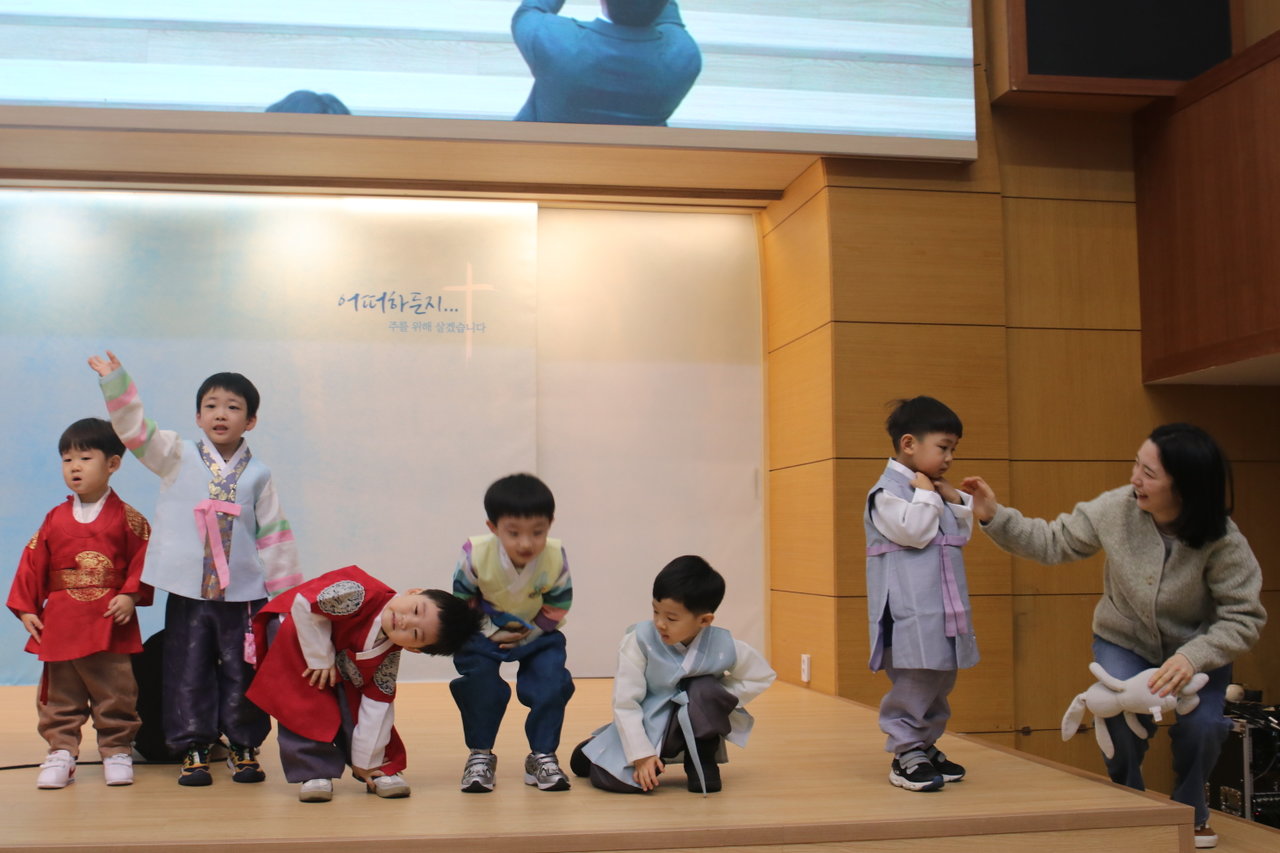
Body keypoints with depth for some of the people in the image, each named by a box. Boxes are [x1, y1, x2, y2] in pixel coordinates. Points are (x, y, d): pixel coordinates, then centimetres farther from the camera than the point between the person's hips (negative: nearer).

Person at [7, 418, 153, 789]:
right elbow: (33, 563, 7)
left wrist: (131, 595, -15)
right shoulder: (55, 519, 8)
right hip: (59, 624, 3)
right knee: (60, 695, 7)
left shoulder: (127, 518, 0)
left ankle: (117, 751, 15)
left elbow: (144, 559, -3)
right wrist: (26, 608, 0)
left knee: (115, 694, 3)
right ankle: (61, 752, 16)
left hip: (111, 622, -2)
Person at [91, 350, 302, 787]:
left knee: (241, 673, 6)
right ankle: (193, 749, 16)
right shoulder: (177, 458, 4)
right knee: (188, 673, 5)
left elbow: (273, 534, 4)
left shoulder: (257, 475, 4)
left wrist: (287, 590, 3)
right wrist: (116, 380, -15)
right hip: (187, 591, 0)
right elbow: (134, 427, -5)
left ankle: (244, 746, 20)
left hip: (243, 593, 0)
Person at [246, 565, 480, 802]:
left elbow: (377, 704, -16)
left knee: (352, 702, -10)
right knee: (306, 701, -19)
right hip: (293, 625, -3)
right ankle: (312, 771, -9)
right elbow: (304, 605, -33)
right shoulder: (361, 593, -42)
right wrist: (321, 659, -25)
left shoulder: (389, 653, -23)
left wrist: (365, 762, -14)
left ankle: (380, 769, 3)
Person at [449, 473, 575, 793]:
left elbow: (557, 608, -10)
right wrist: (490, 631, -18)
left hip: (537, 635, 1)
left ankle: (542, 754, 2)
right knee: (479, 682, -19)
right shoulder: (475, 554, -29)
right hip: (483, 634, -1)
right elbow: (462, 601, -13)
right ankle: (480, 754, 2)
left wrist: (530, 633, -16)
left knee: (552, 681, -17)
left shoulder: (556, 559, -26)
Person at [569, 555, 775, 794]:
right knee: (610, 778, -22)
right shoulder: (640, 640, -22)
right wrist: (641, 754, -22)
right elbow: (625, 702, -19)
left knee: (706, 690, -31)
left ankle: (703, 760, -5)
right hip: (645, 726, 0)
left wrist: (717, 701, -12)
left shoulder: (724, 646, -18)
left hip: (691, 724, 0)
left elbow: (762, 676, -1)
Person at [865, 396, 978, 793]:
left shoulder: (935, 490, 17)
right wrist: (925, 494, -10)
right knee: (913, 683, -6)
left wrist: (956, 500, 9)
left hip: (942, 610, 9)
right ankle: (905, 753, 5)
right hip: (910, 614, -9)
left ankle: (927, 746, 26)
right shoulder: (887, 491, -10)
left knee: (941, 684, 15)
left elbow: (962, 533, 23)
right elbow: (914, 531, -22)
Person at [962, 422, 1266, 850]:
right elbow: (1053, 542, -11)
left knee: (1201, 725, -23)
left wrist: (1193, 656, -36)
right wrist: (994, 517, -22)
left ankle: (1191, 811, 13)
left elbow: (1243, 618, -21)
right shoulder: (1116, 508, -22)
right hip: (1124, 641, 1)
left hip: (1198, 650, -1)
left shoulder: (1223, 542, -27)